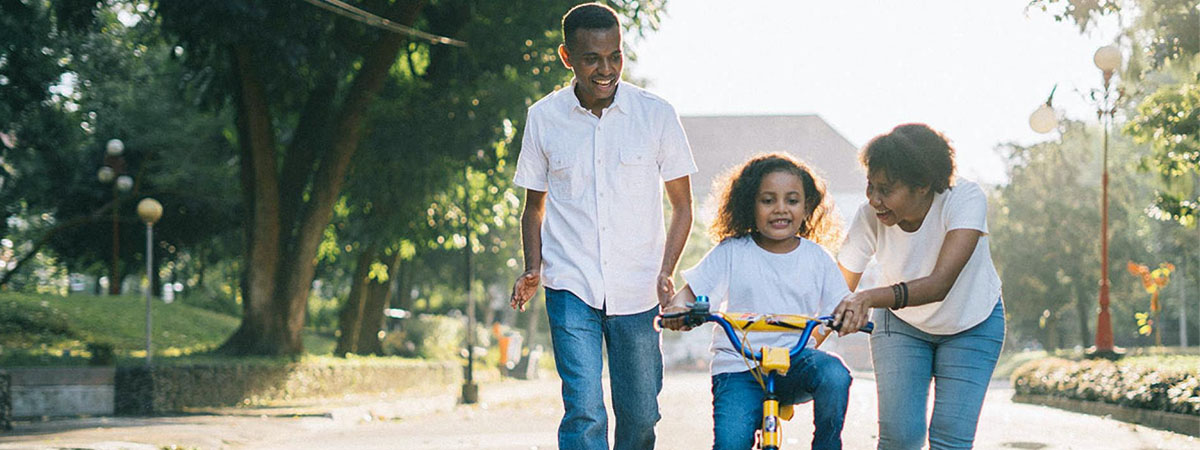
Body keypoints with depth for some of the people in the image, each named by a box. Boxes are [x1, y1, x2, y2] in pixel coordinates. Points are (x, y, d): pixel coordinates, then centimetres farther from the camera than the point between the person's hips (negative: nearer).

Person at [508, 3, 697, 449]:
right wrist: (533, 269, -1)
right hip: (571, 287, -1)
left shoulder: (656, 114, -1)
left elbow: (682, 204, 6)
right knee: (584, 414, -13)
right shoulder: (544, 118, 2)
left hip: (637, 291, 1)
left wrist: (666, 272, -7)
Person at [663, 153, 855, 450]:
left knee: (834, 374, -32)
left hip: (795, 359, 2)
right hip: (738, 366, -1)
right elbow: (690, 292, 2)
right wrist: (678, 309, -23)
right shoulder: (732, 252, 2)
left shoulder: (816, 258, 7)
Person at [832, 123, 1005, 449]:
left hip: (973, 324, -1)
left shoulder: (965, 199, -33)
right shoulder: (870, 218, -25)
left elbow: (940, 282, -45)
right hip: (901, 324, 1)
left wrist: (871, 297, -59)